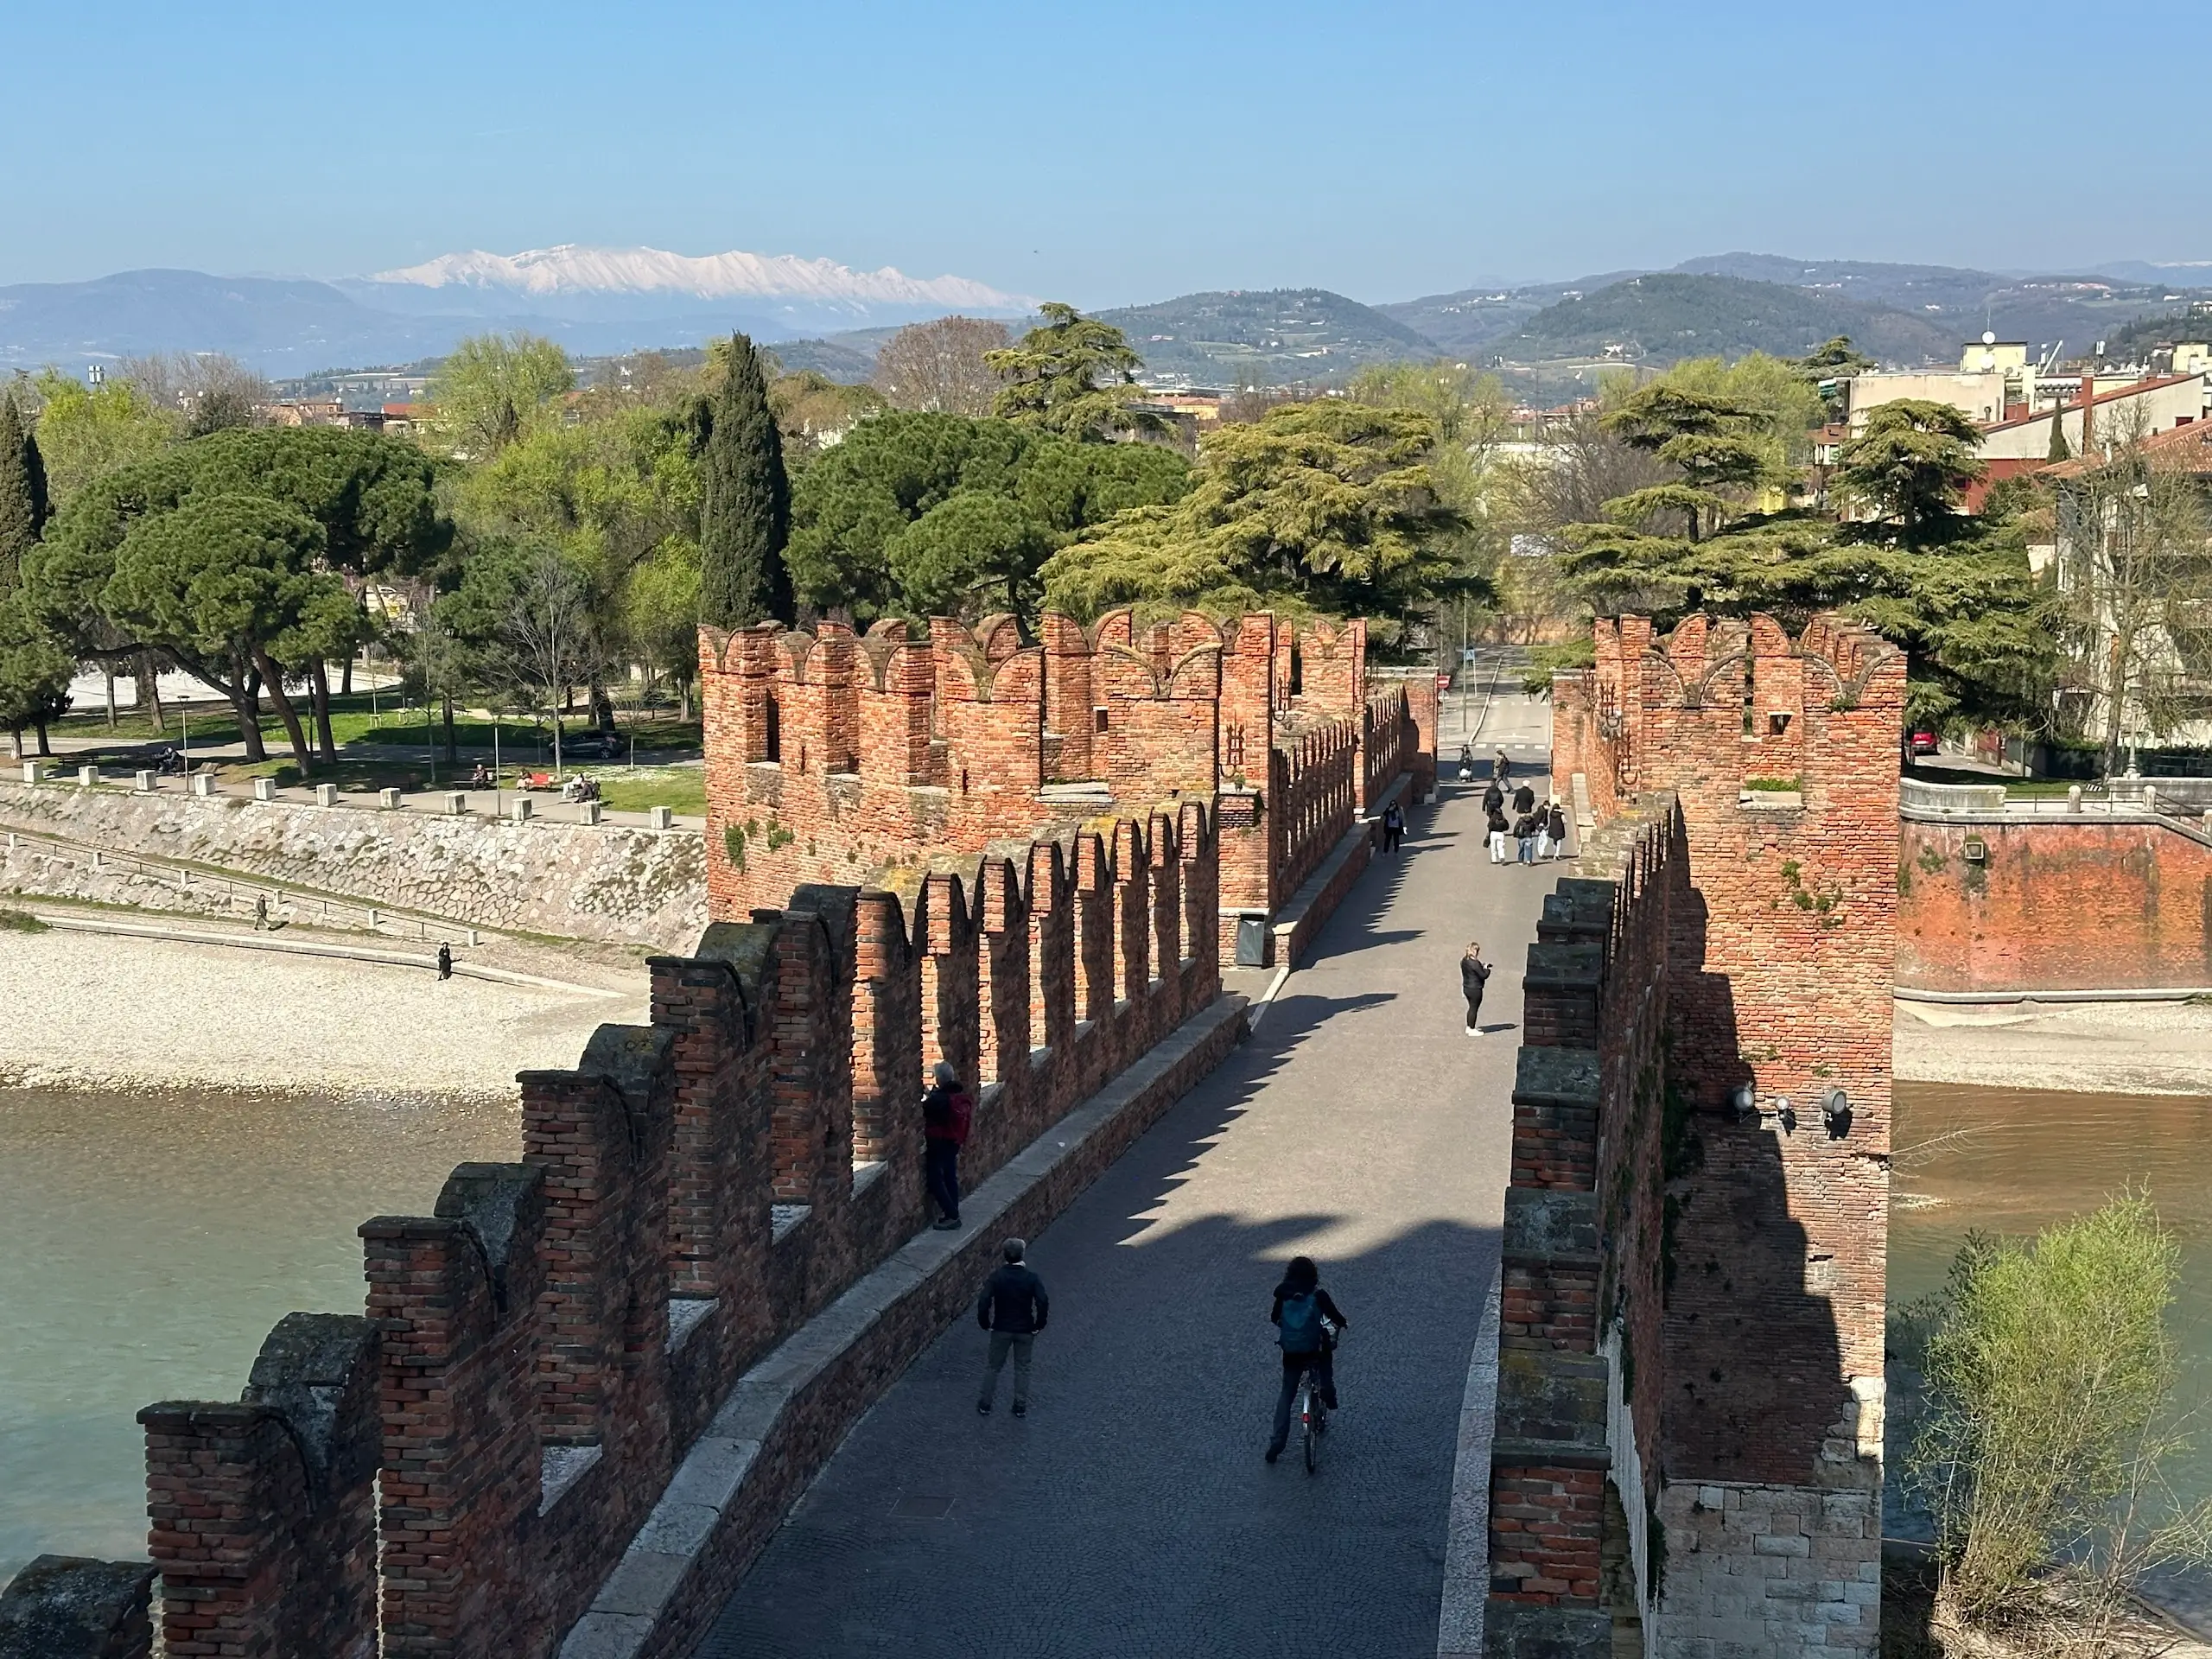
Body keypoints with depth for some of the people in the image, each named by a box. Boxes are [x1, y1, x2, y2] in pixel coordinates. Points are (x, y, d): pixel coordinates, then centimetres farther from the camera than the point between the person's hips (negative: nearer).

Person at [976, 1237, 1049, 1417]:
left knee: (993, 1367, 17)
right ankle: (1020, 1407, 25)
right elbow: (1043, 1303, -22)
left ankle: (985, 1404, 26)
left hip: (1001, 1329, 0)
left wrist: (985, 1324, -3)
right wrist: (1038, 1325, -7)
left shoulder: (996, 1277, -16)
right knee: (1022, 1368, 17)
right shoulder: (1032, 1278, -17)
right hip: (1025, 1331, 0)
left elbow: (984, 1303, -19)